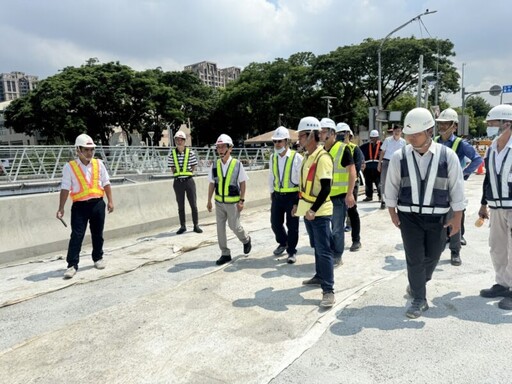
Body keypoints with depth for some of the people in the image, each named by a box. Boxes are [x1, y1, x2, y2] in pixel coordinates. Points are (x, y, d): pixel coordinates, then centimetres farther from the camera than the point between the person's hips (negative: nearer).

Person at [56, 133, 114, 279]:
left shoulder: (98, 164, 5)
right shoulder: (70, 167, -4)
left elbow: (106, 183, 9)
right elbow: (65, 189, -5)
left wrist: (110, 201, 5)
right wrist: (61, 208, -7)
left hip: (97, 203, 3)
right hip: (79, 205, -3)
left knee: (97, 234, 13)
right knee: (77, 235, -5)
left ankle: (98, 258, 31)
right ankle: (72, 265, 1)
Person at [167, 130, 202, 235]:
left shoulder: (190, 152, -4)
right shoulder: (172, 153, 0)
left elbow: (194, 166, 3)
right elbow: (172, 167, 9)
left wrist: (188, 174, -2)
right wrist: (176, 174, 1)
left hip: (189, 180, -1)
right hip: (178, 182, 2)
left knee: (193, 204, 4)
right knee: (180, 206, 10)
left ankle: (196, 226, 15)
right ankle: (182, 226, 21)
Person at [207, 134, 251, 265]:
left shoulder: (237, 164, -10)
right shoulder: (215, 165, -2)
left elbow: (242, 183, -4)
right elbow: (212, 184, 6)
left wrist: (242, 200, -8)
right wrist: (209, 201, 7)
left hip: (233, 202, -3)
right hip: (219, 202, 3)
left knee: (234, 226, 4)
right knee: (220, 228, 6)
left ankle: (246, 240, 37)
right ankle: (225, 254, 20)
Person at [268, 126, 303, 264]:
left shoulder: (296, 158, -12)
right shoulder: (273, 158, 5)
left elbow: (302, 178, -9)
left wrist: (300, 196, -8)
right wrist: (271, 192, 16)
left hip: (292, 196, -5)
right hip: (277, 195, 5)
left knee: (292, 225, 3)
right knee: (275, 223, 11)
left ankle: (291, 251, 19)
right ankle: (283, 243, 39)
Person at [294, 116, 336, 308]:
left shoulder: (322, 157, -17)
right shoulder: (307, 157, 10)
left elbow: (325, 188, -21)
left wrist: (313, 210, -22)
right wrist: (299, 204, 20)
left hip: (319, 212, -9)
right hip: (308, 210, 9)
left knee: (324, 250, -5)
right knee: (316, 247, 20)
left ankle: (328, 290, 0)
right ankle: (320, 276, 35)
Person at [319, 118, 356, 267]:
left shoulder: (343, 149, -11)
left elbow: (352, 171, -14)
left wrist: (350, 194, -19)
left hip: (339, 196, -6)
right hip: (324, 195, 6)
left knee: (337, 228, 2)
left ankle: (337, 257, 16)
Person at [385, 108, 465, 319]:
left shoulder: (448, 156, -8)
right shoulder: (399, 156, -7)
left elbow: (457, 188, -2)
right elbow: (391, 186, 2)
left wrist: (457, 217, -1)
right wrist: (392, 212, 3)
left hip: (437, 217, 1)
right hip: (409, 216, -1)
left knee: (432, 256, 14)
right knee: (415, 258, 1)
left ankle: (417, 284, 42)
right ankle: (419, 299, 16)